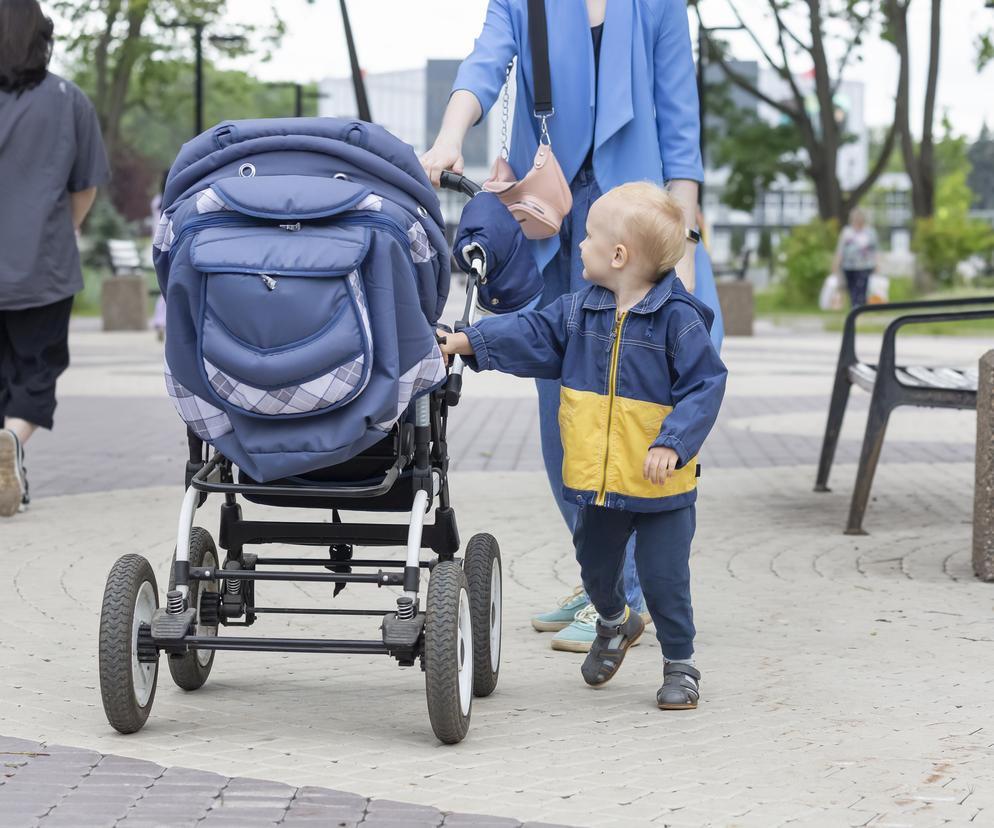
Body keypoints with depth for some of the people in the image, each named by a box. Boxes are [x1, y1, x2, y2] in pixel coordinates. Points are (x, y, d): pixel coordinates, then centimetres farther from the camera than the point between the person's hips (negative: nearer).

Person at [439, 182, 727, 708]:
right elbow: (531, 334, 9)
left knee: (663, 576, -1)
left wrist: (671, 443, -25)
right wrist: (466, 341, 0)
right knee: (595, 565, 21)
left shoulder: (678, 319, -16)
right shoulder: (579, 310, 3)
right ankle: (615, 622, 50)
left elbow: (704, 386, -17)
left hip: (659, 484, -6)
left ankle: (679, 663, 18)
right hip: (598, 477, 6)